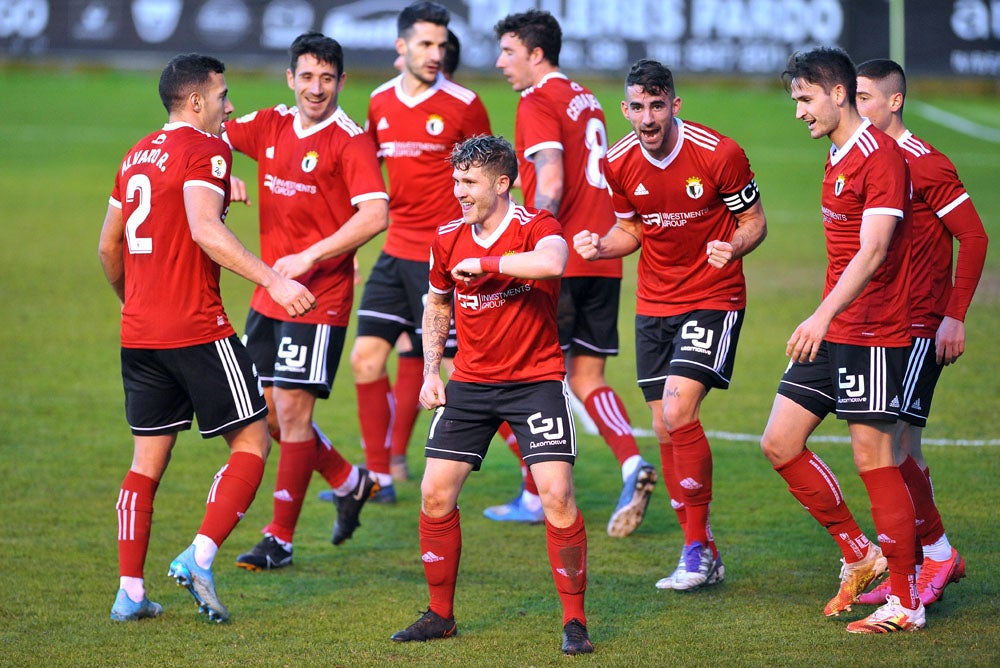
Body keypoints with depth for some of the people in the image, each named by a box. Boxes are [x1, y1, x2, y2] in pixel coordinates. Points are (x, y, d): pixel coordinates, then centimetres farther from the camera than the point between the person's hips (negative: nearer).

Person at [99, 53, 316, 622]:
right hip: (197, 330, -8)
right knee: (252, 442, 2)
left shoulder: (137, 155, 16)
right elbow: (205, 231, -24)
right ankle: (200, 558, -11)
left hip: (139, 334, 8)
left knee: (148, 459, 11)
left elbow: (109, 246, 24)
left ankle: (130, 591, 6)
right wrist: (273, 281, -30)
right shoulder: (205, 149, -8)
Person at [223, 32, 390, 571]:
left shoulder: (349, 141, -12)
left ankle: (280, 540, 2)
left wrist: (309, 258, -25)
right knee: (265, 409, 11)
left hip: (320, 298, -7)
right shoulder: (270, 127, 8)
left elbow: (375, 215, -22)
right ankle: (350, 483, 32)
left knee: (291, 411, -7)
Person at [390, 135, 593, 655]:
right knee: (436, 494, -1)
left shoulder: (536, 228, -14)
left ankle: (574, 622, -4)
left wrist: (483, 263, -29)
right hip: (469, 381, 5)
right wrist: (431, 371, 10)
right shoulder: (449, 239, 1)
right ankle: (440, 614, 15)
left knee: (557, 496, -15)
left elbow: (551, 262, -40)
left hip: (536, 379, -5)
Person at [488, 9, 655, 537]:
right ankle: (633, 464, -14)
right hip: (603, 262, 8)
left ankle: (535, 497, 8)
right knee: (586, 379, 8)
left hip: (560, 261, -8)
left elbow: (551, 186, -20)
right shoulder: (586, 101, 17)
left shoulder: (538, 105, -9)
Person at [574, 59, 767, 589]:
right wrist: (599, 247, -7)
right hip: (654, 303, 5)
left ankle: (698, 547, -9)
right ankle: (702, 555, 16)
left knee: (678, 412, -20)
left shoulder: (719, 154, -16)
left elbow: (754, 221, -5)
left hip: (713, 297, -5)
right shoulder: (618, 163, -3)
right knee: (665, 429, 4)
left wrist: (733, 247, -26)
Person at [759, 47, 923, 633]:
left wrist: (825, 314, -33)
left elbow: (872, 252, -25)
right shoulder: (838, 157, 15)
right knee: (780, 443, 6)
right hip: (833, 334, 9)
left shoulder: (881, 156, -15)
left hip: (872, 334, -9)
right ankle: (860, 556, 19)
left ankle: (906, 603, 3)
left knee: (875, 460, -5)